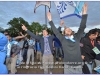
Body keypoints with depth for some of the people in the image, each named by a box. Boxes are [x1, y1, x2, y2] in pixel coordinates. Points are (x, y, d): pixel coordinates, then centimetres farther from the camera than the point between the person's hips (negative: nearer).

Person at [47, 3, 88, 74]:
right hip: (68, 66, -2)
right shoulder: (63, 39, 1)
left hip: (78, 66, 2)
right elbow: (55, 31, 2)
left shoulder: (77, 37, 5)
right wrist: (50, 20, 4)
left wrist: (84, 13, -2)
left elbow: (82, 27, 2)